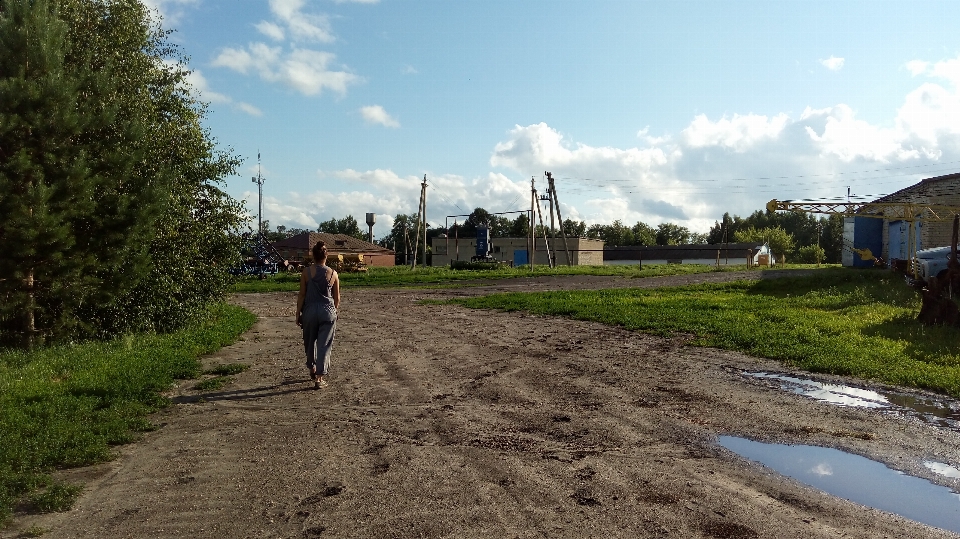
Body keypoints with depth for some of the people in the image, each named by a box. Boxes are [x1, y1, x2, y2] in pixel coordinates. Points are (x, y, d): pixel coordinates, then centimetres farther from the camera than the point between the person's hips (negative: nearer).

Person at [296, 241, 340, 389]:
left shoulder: (306, 272, -5)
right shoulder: (333, 274, -1)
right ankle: (319, 378, -3)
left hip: (310, 310, 1)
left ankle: (312, 369, 37)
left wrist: (298, 313, 4)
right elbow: (337, 297, 5)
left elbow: (302, 295, -4)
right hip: (328, 311, 0)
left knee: (310, 342, 21)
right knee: (324, 345, 2)